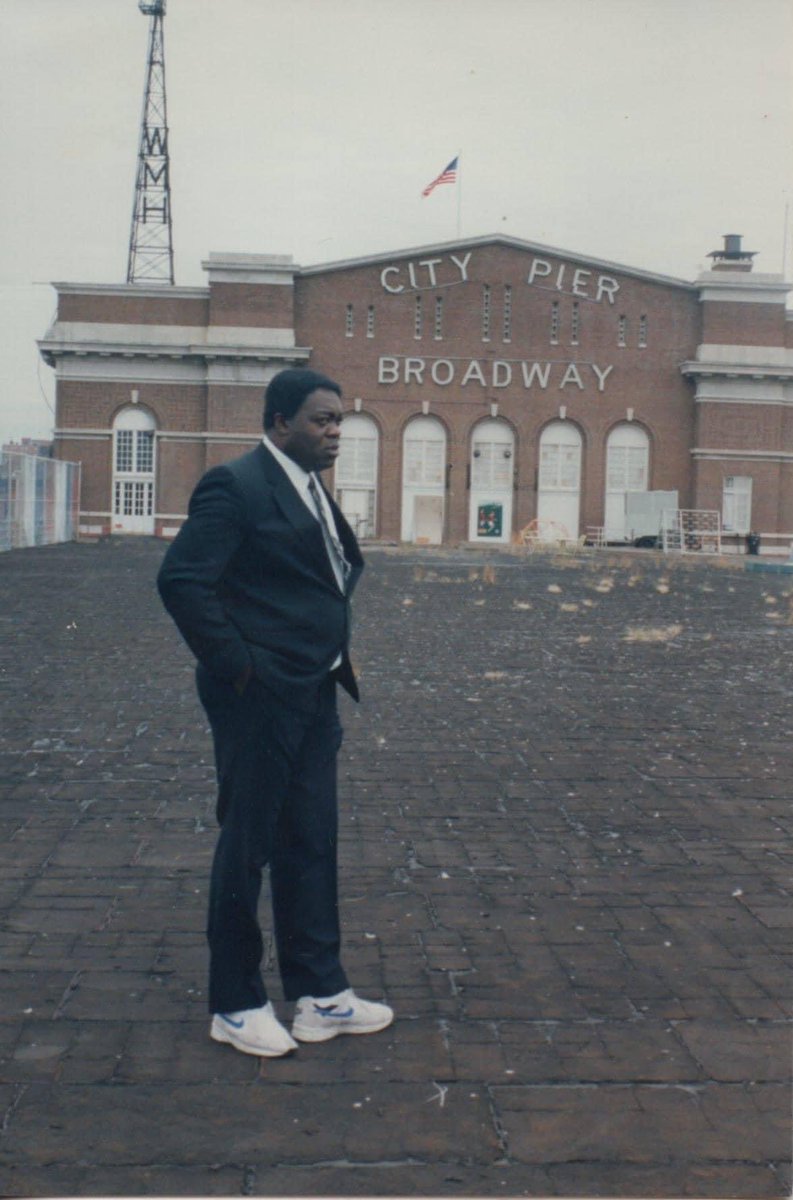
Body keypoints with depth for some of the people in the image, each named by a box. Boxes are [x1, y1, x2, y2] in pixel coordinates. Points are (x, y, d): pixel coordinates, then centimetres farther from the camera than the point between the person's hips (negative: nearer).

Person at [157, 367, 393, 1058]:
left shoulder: (311, 491, 14)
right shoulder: (236, 486, -13)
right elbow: (182, 579, -21)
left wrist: (336, 652, 11)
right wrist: (236, 665, -18)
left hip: (312, 695, 9)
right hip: (259, 698, -9)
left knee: (311, 845, 14)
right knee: (247, 847, 3)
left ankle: (320, 996, 26)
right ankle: (236, 1007, 18)